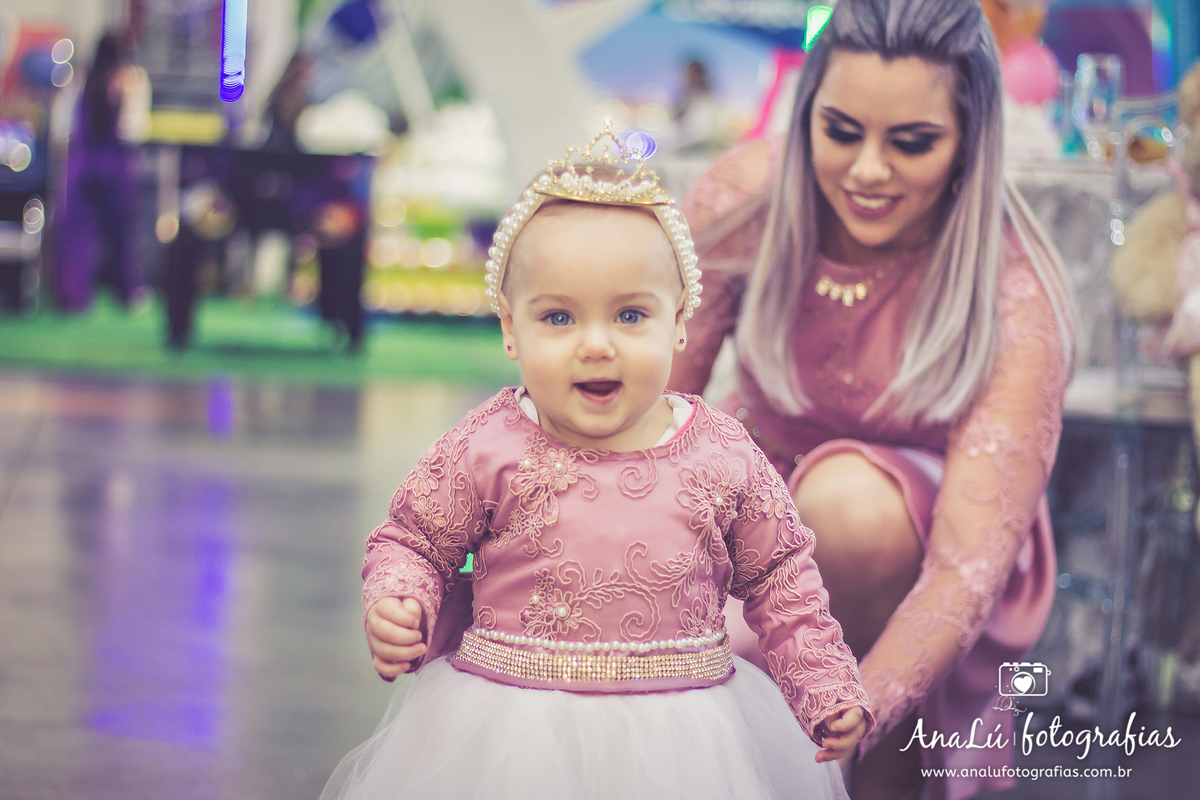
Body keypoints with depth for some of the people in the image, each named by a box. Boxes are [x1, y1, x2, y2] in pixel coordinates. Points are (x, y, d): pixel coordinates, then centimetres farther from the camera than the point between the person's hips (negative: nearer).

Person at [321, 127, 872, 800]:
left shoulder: (722, 457, -5)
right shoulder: (488, 451, -10)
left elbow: (781, 577, 7)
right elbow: (412, 543, 2)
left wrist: (828, 691, 2)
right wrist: (394, 607, -18)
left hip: (678, 730, 2)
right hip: (513, 732, -1)